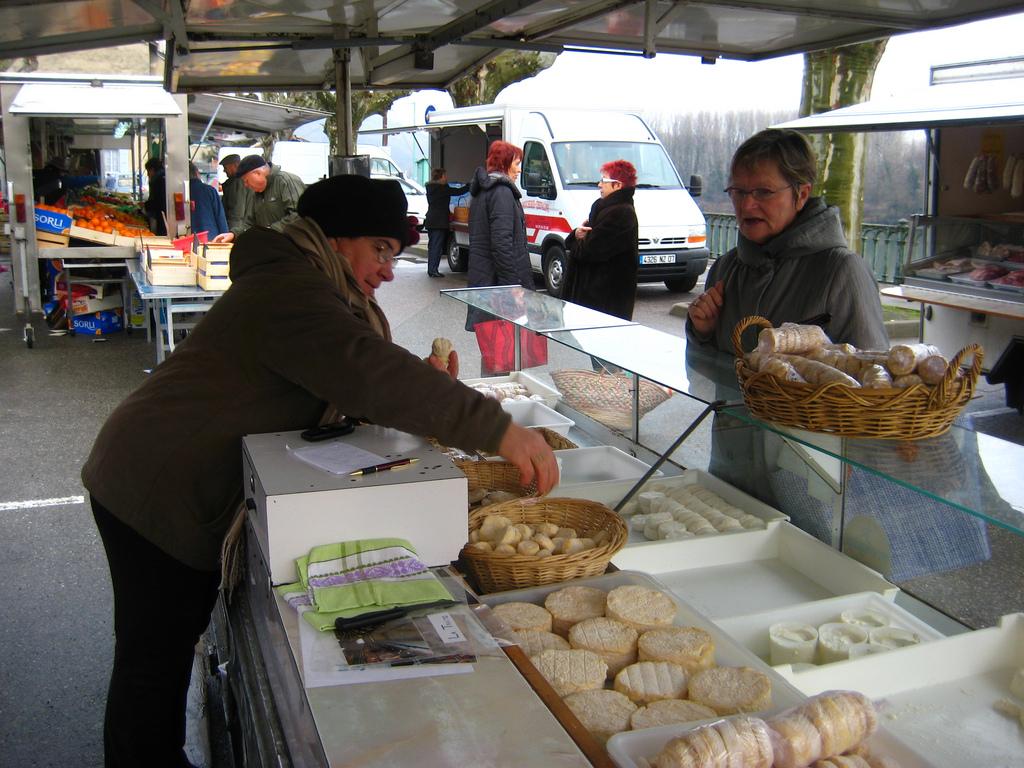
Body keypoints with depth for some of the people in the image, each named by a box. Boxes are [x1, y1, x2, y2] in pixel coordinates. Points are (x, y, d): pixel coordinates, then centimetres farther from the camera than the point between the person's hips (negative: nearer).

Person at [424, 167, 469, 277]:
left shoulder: (430, 188, 14)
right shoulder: (443, 188, -12)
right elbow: (458, 191, -11)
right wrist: (470, 185, 3)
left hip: (430, 221, 8)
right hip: (440, 222, -8)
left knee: (432, 245, 12)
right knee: (437, 246, -6)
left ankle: (431, 269, 14)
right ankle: (433, 270, -7)